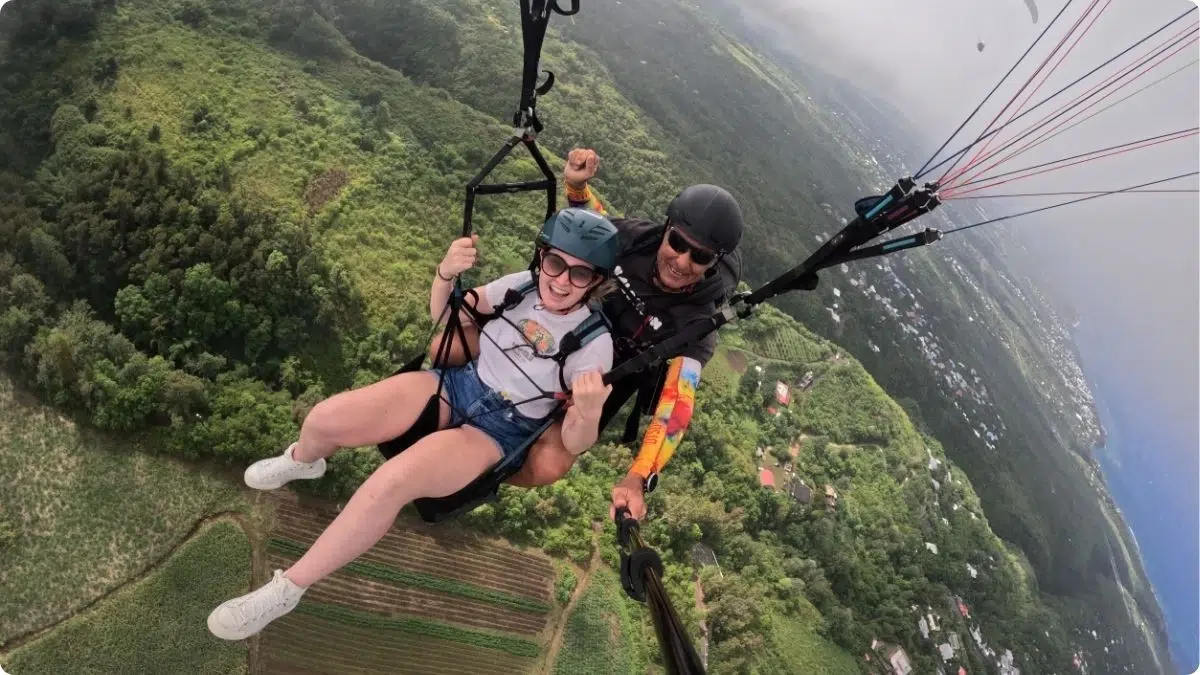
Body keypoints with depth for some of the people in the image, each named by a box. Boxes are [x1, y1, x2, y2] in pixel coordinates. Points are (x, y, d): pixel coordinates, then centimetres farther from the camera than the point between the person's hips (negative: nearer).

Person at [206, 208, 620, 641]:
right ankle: (301, 462, 29)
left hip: (497, 430, -4)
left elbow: (573, 445, -15)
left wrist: (589, 413, -39)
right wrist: (446, 274, -14)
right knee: (323, 420, -11)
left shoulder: (594, 344, -15)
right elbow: (443, 316, 7)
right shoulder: (526, 285, -5)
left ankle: (286, 590, -6)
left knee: (389, 484, -29)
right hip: (457, 382, 5)